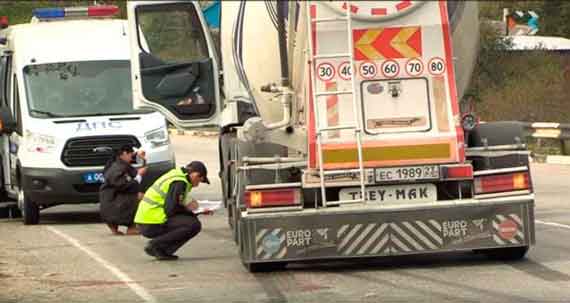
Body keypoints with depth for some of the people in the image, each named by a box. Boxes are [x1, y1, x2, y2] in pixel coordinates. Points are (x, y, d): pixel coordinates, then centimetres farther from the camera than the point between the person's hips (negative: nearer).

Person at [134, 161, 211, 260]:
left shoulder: (176, 176, 17)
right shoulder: (180, 182, -14)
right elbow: (170, 209, -20)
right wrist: (187, 208, -2)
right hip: (152, 225, -10)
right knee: (194, 225, -17)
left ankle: (163, 251, 7)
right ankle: (155, 245, -12)